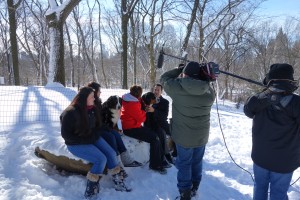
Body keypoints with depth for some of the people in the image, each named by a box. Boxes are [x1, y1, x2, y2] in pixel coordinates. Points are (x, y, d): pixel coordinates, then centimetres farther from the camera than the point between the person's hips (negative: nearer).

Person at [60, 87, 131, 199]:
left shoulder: (92, 109, 3)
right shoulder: (70, 112, -19)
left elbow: (97, 126, 17)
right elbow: (66, 135, -16)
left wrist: (94, 137, -3)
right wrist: (85, 141, -20)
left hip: (92, 139, 7)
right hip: (76, 144, -7)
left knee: (111, 153, -10)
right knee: (101, 159, -24)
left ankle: (118, 183, 2)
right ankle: (90, 191, -10)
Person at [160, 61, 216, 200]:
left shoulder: (177, 88, -20)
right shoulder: (209, 92, -11)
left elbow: (164, 78, -2)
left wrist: (180, 70, 5)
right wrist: (204, 75, 6)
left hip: (183, 136, -3)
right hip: (202, 136, 3)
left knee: (184, 164, 12)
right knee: (197, 162, 21)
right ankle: (194, 189, 38)